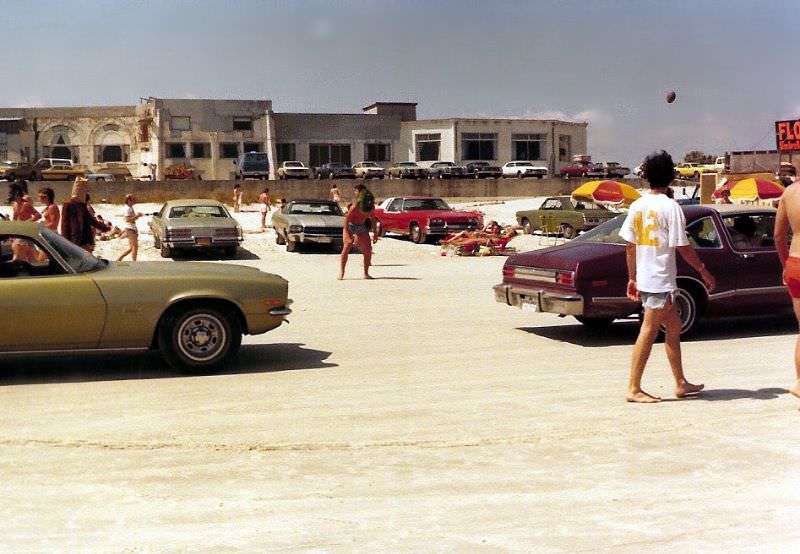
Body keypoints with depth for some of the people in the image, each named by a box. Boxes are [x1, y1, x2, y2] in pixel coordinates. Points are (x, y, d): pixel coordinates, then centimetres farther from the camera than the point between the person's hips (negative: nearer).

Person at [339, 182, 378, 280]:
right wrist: (347, 233, -25)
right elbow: (347, 218, -21)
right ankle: (341, 273, -16)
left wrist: (375, 233, 6)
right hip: (350, 225, -4)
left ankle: (366, 273, 3)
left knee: (368, 249, -5)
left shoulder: (371, 207, -14)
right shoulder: (355, 206, -27)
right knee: (346, 247, -16)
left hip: (361, 226, 4)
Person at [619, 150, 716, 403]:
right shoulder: (670, 207, -12)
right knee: (649, 331, -4)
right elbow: (682, 247, -12)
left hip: (643, 279, 7)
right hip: (661, 279, -7)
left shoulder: (637, 206, 7)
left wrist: (632, 278, 16)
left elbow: (630, 246, 9)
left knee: (674, 325, 17)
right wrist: (703, 270, -1)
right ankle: (634, 389, -1)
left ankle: (681, 383, 23)